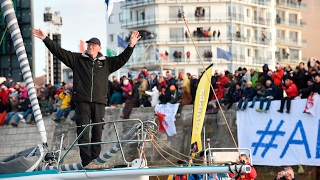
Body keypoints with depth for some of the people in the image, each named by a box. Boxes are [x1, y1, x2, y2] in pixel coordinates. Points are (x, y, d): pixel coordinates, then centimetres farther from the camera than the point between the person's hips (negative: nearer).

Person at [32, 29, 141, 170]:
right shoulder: (77, 59, 11)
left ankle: (95, 160, 11)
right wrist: (46, 39, -1)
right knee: (83, 132, -7)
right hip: (82, 101, -2)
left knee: (98, 133, 4)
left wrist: (131, 46, -1)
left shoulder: (106, 62, 15)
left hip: (99, 101, 2)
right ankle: (86, 162, -9)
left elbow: (122, 59, 11)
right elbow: (59, 52, 6)